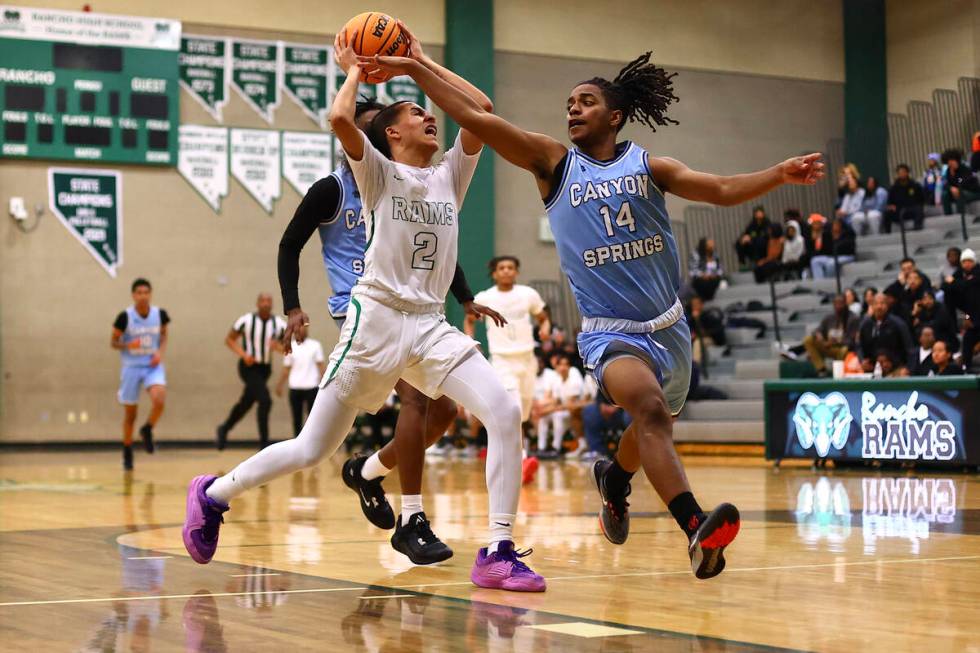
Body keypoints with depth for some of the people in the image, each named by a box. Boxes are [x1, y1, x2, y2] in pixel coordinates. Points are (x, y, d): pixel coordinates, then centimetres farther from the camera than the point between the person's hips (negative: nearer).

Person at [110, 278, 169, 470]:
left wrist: (161, 352, -7)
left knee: (159, 399, -27)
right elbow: (113, 342, -4)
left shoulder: (160, 314, -5)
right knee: (130, 413, 7)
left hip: (153, 366, 1)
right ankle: (127, 453, 25)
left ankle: (147, 430, 3)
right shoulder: (125, 317, -12)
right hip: (131, 367, -1)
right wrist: (128, 345, -24)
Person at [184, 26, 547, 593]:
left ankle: (498, 553, -16)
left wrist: (422, 62, 11)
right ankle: (213, 494, 26)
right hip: (376, 320, -4)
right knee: (313, 449, 2)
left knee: (505, 412, -19)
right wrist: (354, 69, 0)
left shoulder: (450, 176, 15)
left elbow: (482, 107, 7)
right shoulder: (379, 172, 2)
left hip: (431, 327, 4)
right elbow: (340, 118, -18)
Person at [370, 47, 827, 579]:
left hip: (668, 326, 4)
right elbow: (474, 118, -7)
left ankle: (614, 479, 55)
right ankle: (695, 529, -43)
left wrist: (779, 174, -28)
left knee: (654, 425, 22)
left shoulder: (648, 166, 1)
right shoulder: (554, 163, -1)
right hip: (609, 332, -4)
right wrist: (413, 70, -13)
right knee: (650, 409, -31)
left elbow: (724, 190, -11)